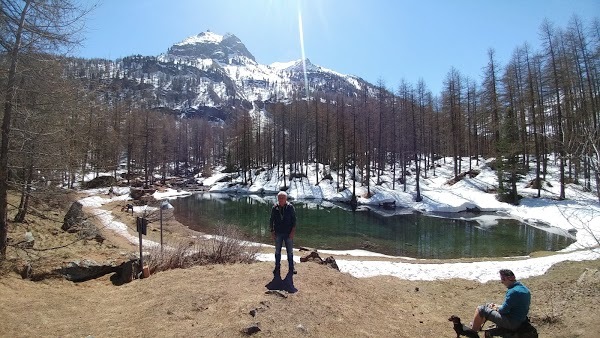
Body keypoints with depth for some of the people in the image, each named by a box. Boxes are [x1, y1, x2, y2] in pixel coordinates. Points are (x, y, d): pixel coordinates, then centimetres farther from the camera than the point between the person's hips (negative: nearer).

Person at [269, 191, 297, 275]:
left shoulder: (290, 207, -6)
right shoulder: (274, 208, -2)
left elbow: (294, 220, -3)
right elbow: (271, 220, 5)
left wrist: (293, 231, -9)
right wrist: (272, 231, 1)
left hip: (288, 233, -1)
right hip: (278, 233, 1)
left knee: (290, 251, 7)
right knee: (277, 251, 11)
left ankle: (291, 267, 21)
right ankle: (277, 267, 24)